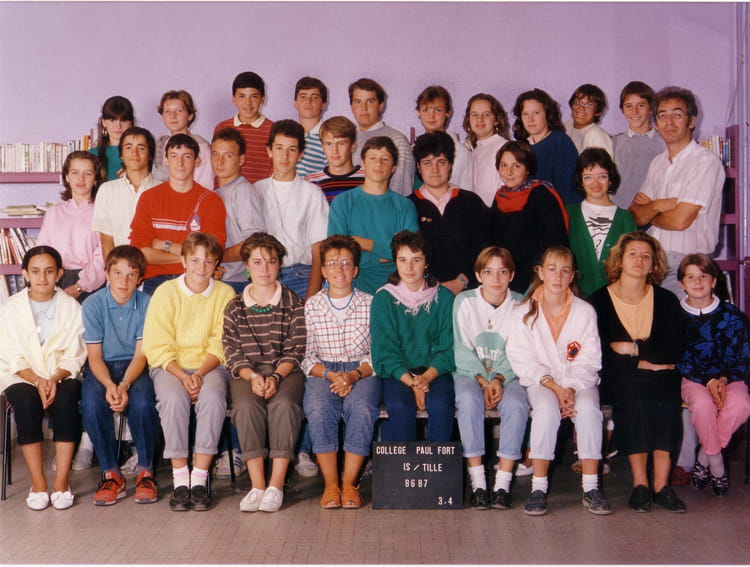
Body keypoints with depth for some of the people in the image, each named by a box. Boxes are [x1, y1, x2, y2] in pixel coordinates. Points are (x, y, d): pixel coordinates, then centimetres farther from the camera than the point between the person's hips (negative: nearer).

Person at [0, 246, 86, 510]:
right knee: (26, 402, -32)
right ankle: (37, 483, -26)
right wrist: (36, 381, -18)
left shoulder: (71, 307, 3)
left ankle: (62, 480, -27)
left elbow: (74, 355, -1)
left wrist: (55, 379, -19)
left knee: (66, 400, -32)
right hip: (22, 377, 0)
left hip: (62, 376, 0)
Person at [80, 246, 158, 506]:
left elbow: (141, 354, -8)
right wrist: (109, 385, -26)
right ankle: (111, 474, -16)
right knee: (91, 402, -31)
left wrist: (124, 385, -26)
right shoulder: (93, 305, -6)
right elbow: (95, 356, -7)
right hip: (102, 368, 1)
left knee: (142, 401, -32)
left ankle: (145, 471, -14)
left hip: (134, 367, 0)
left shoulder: (147, 304, -6)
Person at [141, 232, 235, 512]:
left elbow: (220, 347, 0)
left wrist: (200, 374, -17)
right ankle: (180, 480, -22)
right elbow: (158, 347, -5)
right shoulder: (166, 292, -1)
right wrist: (182, 376, -18)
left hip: (210, 365, 1)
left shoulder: (225, 294, 1)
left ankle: (200, 478, -24)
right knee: (174, 398, -32)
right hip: (170, 365, 0)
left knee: (213, 397, -32)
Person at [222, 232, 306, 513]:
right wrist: (252, 377, -15)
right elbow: (232, 352, 3)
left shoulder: (294, 304, 6)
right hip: (246, 372, 1)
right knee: (246, 405, -31)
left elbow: (295, 350, -1)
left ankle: (277, 485, -28)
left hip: (285, 371, -1)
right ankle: (257, 485, -27)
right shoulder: (235, 307, 11)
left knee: (283, 404, -33)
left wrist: (276, 377, -17)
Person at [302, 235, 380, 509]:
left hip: (362, 372, 0)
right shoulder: (311, 305, 10)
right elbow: (307, 355, 5)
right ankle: (330, 485, -22)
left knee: (361, 408, -33)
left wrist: (354, 375, -15)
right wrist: (329, 374, -14)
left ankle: (349, 483, -22)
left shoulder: (370, 303, 9)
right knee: (319, 409, -33)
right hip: (322, 372, 0)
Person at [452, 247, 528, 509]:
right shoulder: (464, 301, -1)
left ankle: (503, 483, -27)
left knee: (516, 403, -31)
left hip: (507, 375, 1)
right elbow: (462, 350, -4)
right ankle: (477, 482, -30)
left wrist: (499, 379, -19)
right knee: (468, 399, -34)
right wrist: (483, 381, -17)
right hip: (469, 371, -1)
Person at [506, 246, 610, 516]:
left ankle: (591, 488, -24)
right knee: (547, 408, -33)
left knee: (588, 408, -31)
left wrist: (572, 389, -18)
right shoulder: (524, 312, 0)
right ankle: (539, 487, -27)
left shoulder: (585, 311, 2)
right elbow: (522, 360, -5)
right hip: (539, 380, -1)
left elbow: (589, 360, -1)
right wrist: (554, 387, -18)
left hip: (579, 380, 1)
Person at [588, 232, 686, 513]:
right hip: (617, 380, -2)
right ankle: (640, 483, -30)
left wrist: (633, 348, -9)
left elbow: (675, 350, -2)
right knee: (633, 395, -34)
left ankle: (661, 484, -30)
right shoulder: (599, 300, 3)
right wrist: (648, 361, -11)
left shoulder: (667, 300, 10)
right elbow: (601, 355, -7)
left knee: (665, 394, -31)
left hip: (660, 377, 2)